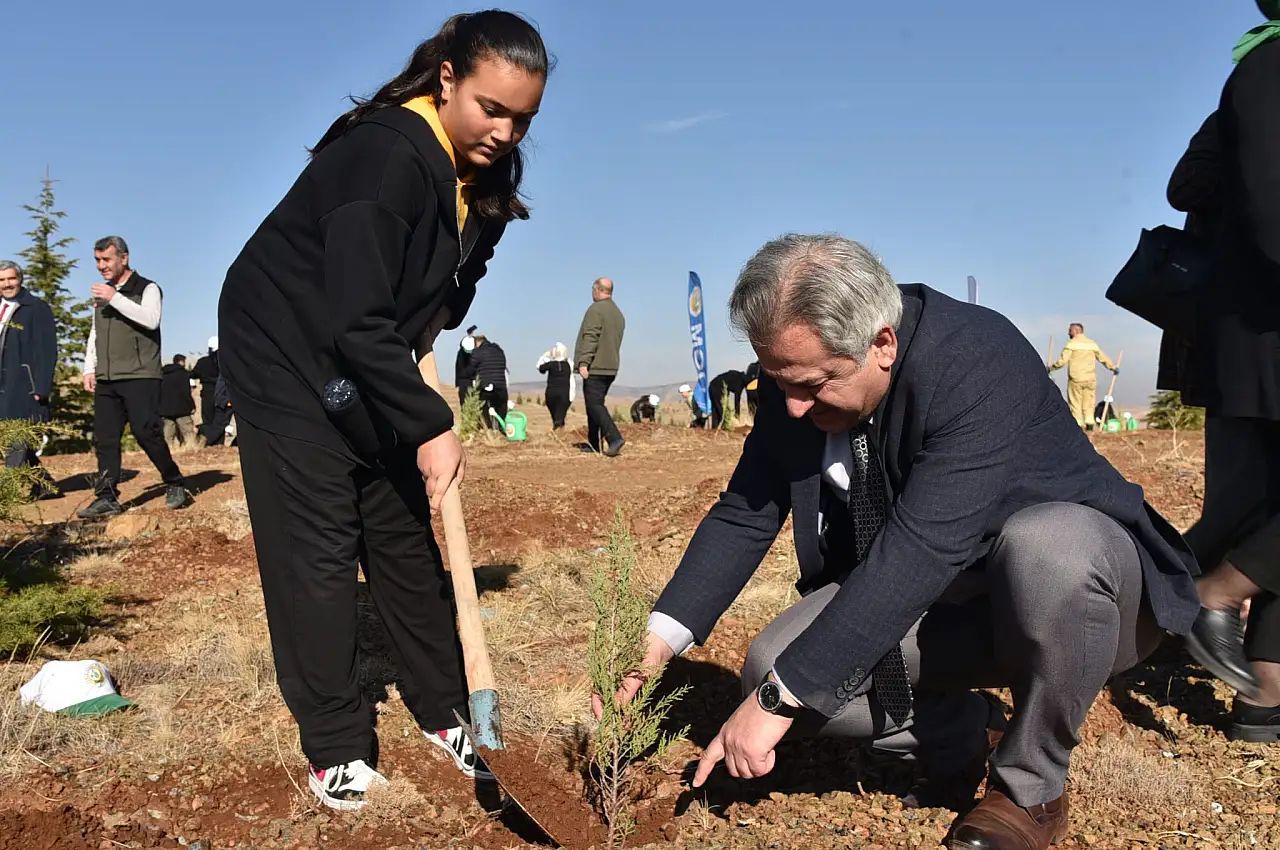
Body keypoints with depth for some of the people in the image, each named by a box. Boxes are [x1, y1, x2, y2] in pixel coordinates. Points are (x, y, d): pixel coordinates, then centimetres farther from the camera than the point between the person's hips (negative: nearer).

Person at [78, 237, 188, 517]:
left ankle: (175, 484, 8)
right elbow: (94, 334, 23)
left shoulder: (147, 289, 0)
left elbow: (150, 319, -18)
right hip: (106, 380, 6)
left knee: (147, 433, -9)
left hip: (140, 377, -6)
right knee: (104, 438, 0)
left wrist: (115, 298, -20)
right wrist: (89, 369, 14)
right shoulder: (101, 294, 19)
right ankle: (106, 498, 2)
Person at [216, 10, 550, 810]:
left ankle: (446, 712, 21)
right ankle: (336, 749, 8)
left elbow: (450, 287, 12)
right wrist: (431, 427, -28)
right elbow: (358, 323, -31)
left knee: (407, 534, 9)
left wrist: (419, 350, -3)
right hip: (287, 356, -7)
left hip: (371, 367, 8)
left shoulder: (482, 175, -4)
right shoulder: (386, 156, -29)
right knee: (318, 551, -5)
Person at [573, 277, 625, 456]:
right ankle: (593, 445, 17)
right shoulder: (618, 313, 18)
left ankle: (614, 438, -25)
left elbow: (590, 338, -19)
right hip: (611, 367, 9)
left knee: (595, 405, -11)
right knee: (595, 404, 15)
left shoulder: (596, 310, -11)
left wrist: (583, 362, -21)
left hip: (594, 367, -9)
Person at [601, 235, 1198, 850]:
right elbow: (745, 515, -5)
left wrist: (779, 697, -37)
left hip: (1070, 570, -4)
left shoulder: (980, 362, -31)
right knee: (775, 666, -17)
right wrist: (658, 640, -18)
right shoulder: (796, 377, -11)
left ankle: (1031, 787, -12)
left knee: (1045, 548, -40)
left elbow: (919, 551, -38)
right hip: (928, 595, 5)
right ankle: (960, 736, 9)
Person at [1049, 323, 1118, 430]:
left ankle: (1077, 425, -2)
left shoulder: (1071, 343, -4)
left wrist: (1051, 368, 2)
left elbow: (1062, 361, -11)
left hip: (1075, 379, -4)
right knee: (1088, 403, 11)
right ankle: (1089, 423, 6)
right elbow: (1103, 358, 16)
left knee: (1075, 403, 1)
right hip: (1090, 379, 4)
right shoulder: (1092, 343, 10)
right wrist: (1114, 367, 29)